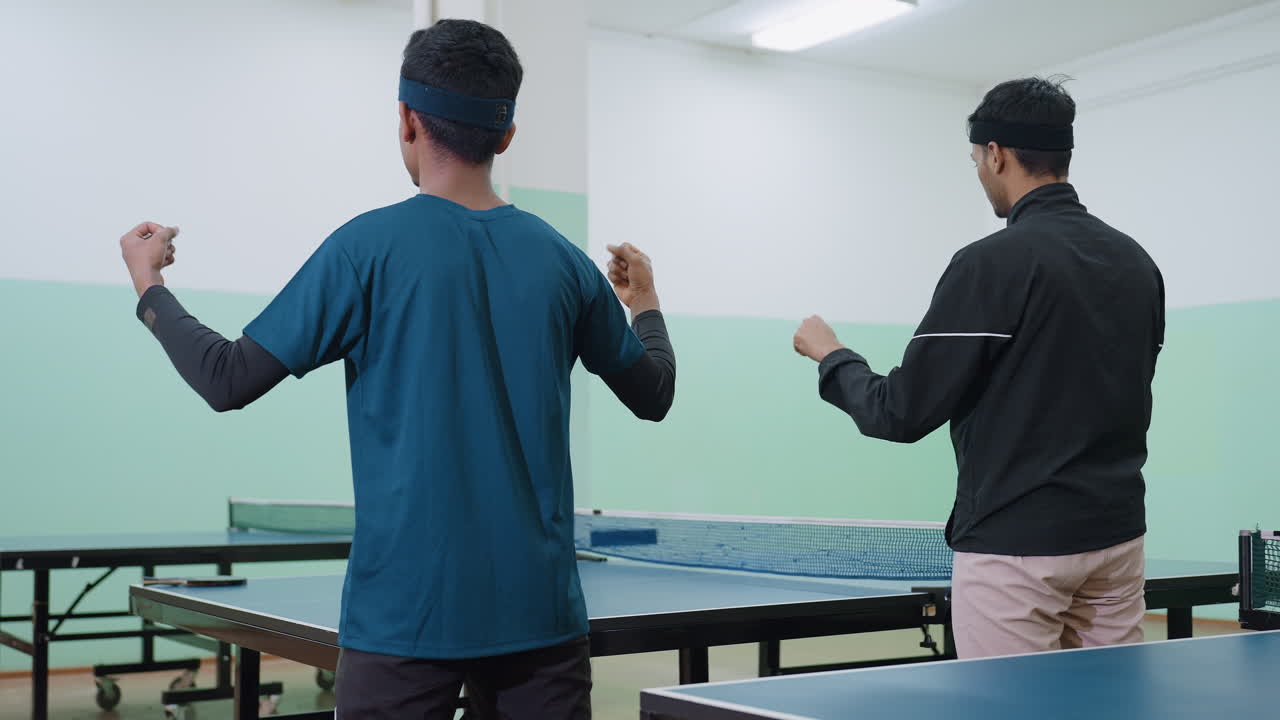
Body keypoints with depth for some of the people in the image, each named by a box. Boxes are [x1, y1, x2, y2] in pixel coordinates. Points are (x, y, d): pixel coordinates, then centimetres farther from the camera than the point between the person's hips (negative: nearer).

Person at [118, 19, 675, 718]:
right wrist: (647, 303, 36)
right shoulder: (563, 261, 3)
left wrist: (149, 284, 11)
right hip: (539, 609, 4)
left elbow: (229, 380, -5)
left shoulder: (369, 247, -8)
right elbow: (653, 394, 16)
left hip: (405, 613, -3)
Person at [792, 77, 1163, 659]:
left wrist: (830, 356, 4)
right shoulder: (1137, 261, 8)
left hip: (1017, 545, -7)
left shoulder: (992, 263, -14)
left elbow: (903, 413, -13)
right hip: (1117, 532, 7)